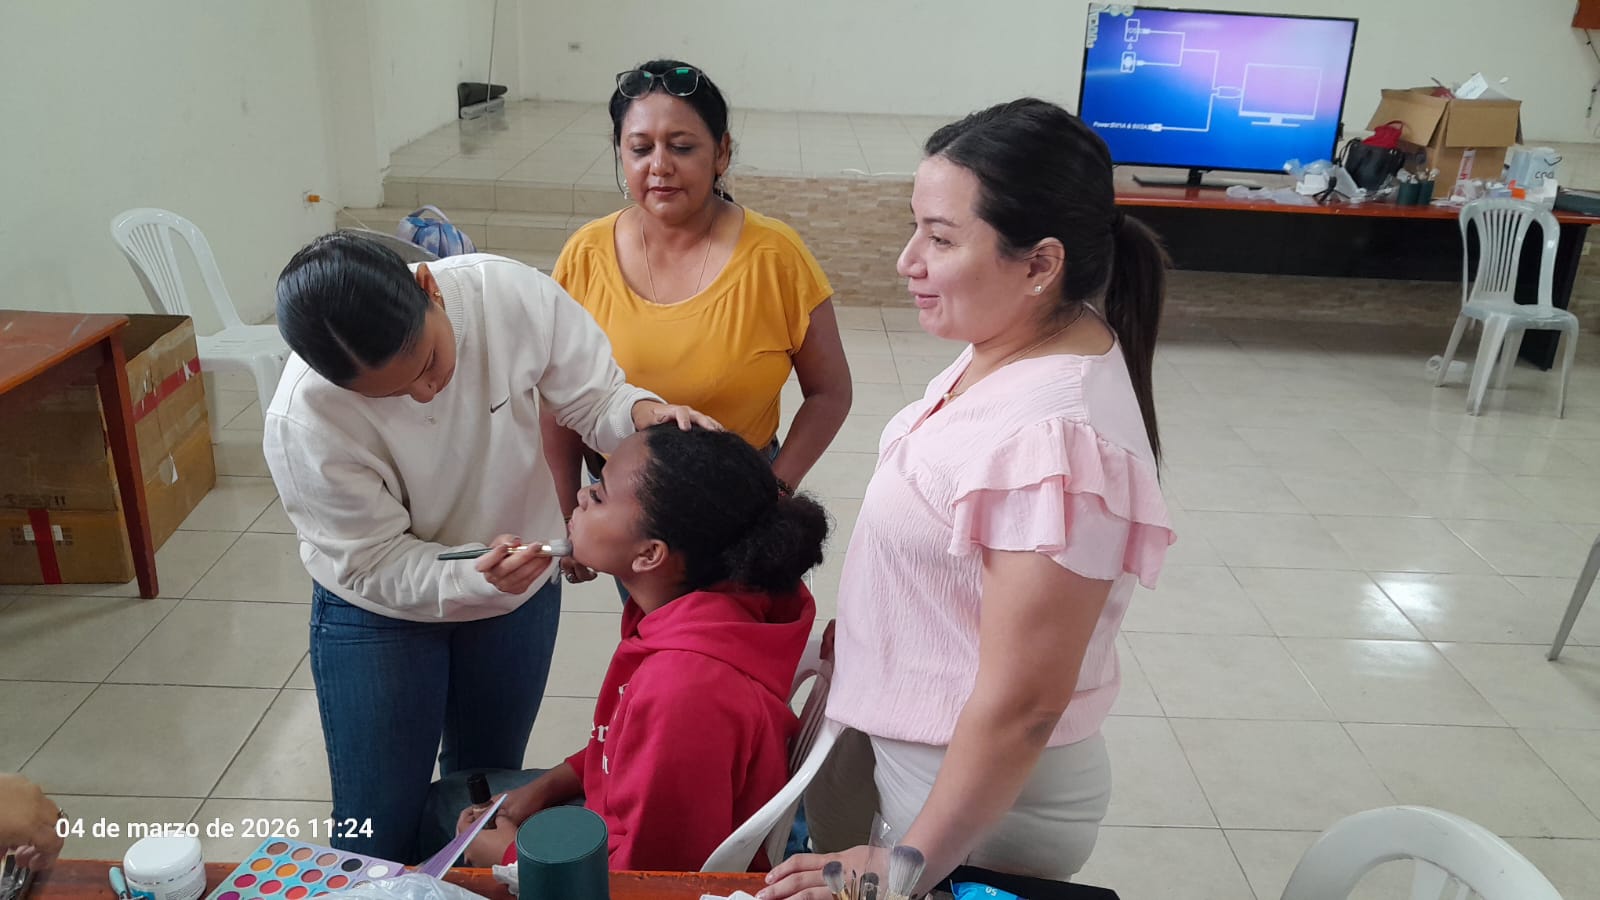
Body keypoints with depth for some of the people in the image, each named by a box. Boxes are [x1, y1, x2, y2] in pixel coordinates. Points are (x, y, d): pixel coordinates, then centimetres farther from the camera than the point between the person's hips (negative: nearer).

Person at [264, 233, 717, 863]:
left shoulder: (512, 294, -28)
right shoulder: (303, 422, -32)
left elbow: (593, 398, -14)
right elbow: (375, 566, -22)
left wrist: (642, 412, -37)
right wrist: (475, 578, -39)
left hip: (522, 588, 3)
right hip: (381, 611, -2)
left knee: (486, 786, 25)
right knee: (378, 838, 8)